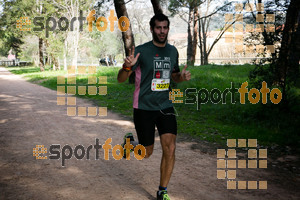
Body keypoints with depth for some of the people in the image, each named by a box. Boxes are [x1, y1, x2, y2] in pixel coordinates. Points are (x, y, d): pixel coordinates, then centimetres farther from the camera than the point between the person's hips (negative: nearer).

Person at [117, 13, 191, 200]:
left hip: (166, 106, 4)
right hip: (144, 108, -4)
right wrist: (127, 66, -34)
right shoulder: (141, 51, -10)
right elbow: (121, 79, -11)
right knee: (147, 153, 7)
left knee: (170, 149, -7)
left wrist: (181, 76, -2)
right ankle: (130, 141, 41)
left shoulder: (173, 51, 6)